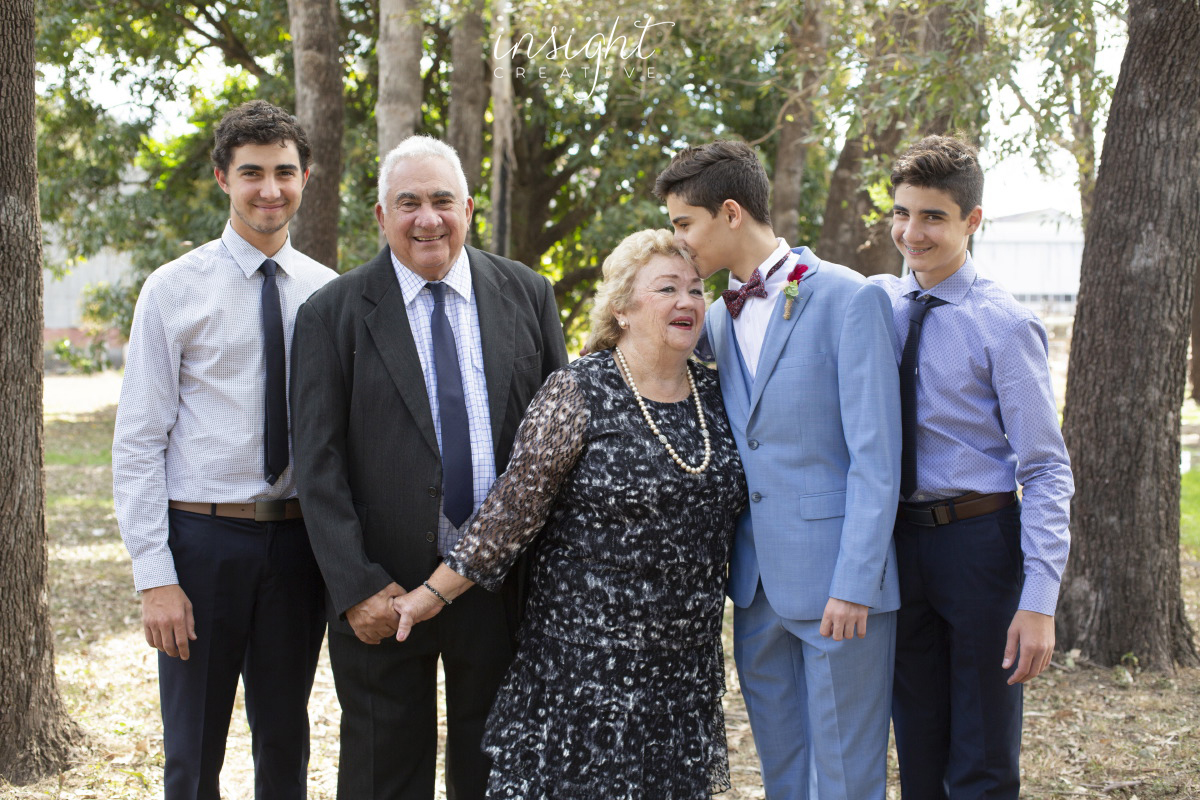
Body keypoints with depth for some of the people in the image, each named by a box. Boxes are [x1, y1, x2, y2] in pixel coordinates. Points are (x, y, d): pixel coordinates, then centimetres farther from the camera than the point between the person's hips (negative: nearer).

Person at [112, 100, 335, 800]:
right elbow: (137, 444, -6)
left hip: (299, 541, 3)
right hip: (201, 537, -2)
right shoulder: (174, 291, -4)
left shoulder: (327, 293, 5)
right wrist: (155, 576, -12)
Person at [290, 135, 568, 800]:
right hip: (383, 591, -2)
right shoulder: (333, 314, -3)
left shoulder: (527, 296, 4)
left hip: (504, 587, 2)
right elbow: (318, 465, -7)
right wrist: (356, 587, -15)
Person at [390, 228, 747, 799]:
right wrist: (436, 594, -10)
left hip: (689, 663, 5)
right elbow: (514, 508, -9)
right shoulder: (577, 394, -10)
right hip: (588, 660, -5)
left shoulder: (712, 394, 7)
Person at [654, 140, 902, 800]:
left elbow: (875, 455, -13)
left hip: (837, 584, -7)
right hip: (757, 584, 7)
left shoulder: (848, 299, -9)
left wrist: (855, 584, -18)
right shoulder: (718, 318, 13)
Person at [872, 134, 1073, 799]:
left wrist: (1039, 601, -18)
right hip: (899, 541, 5)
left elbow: (1046, 470, -12)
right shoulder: (879, 301, 4)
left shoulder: (1004, 324, -11)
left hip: (978, 540, -5)